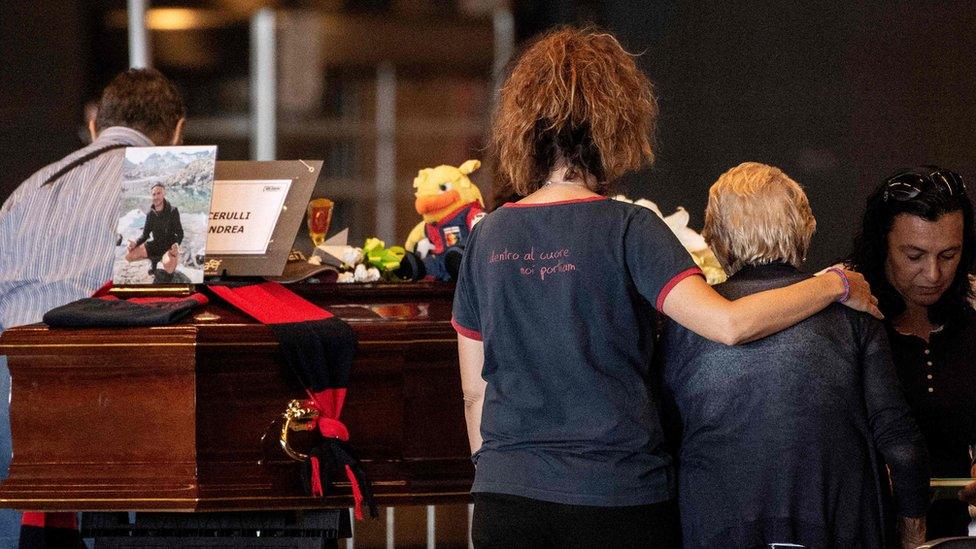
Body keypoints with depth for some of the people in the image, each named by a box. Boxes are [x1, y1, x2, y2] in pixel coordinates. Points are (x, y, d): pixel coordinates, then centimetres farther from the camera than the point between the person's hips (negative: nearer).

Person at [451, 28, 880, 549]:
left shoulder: (487, 236, 5)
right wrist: (833, 286, -3)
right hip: (615, 502, -4)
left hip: (504, 500, 4)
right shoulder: (627, 229, -8)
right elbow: (727, 324, -17)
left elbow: (473, 392, 9)